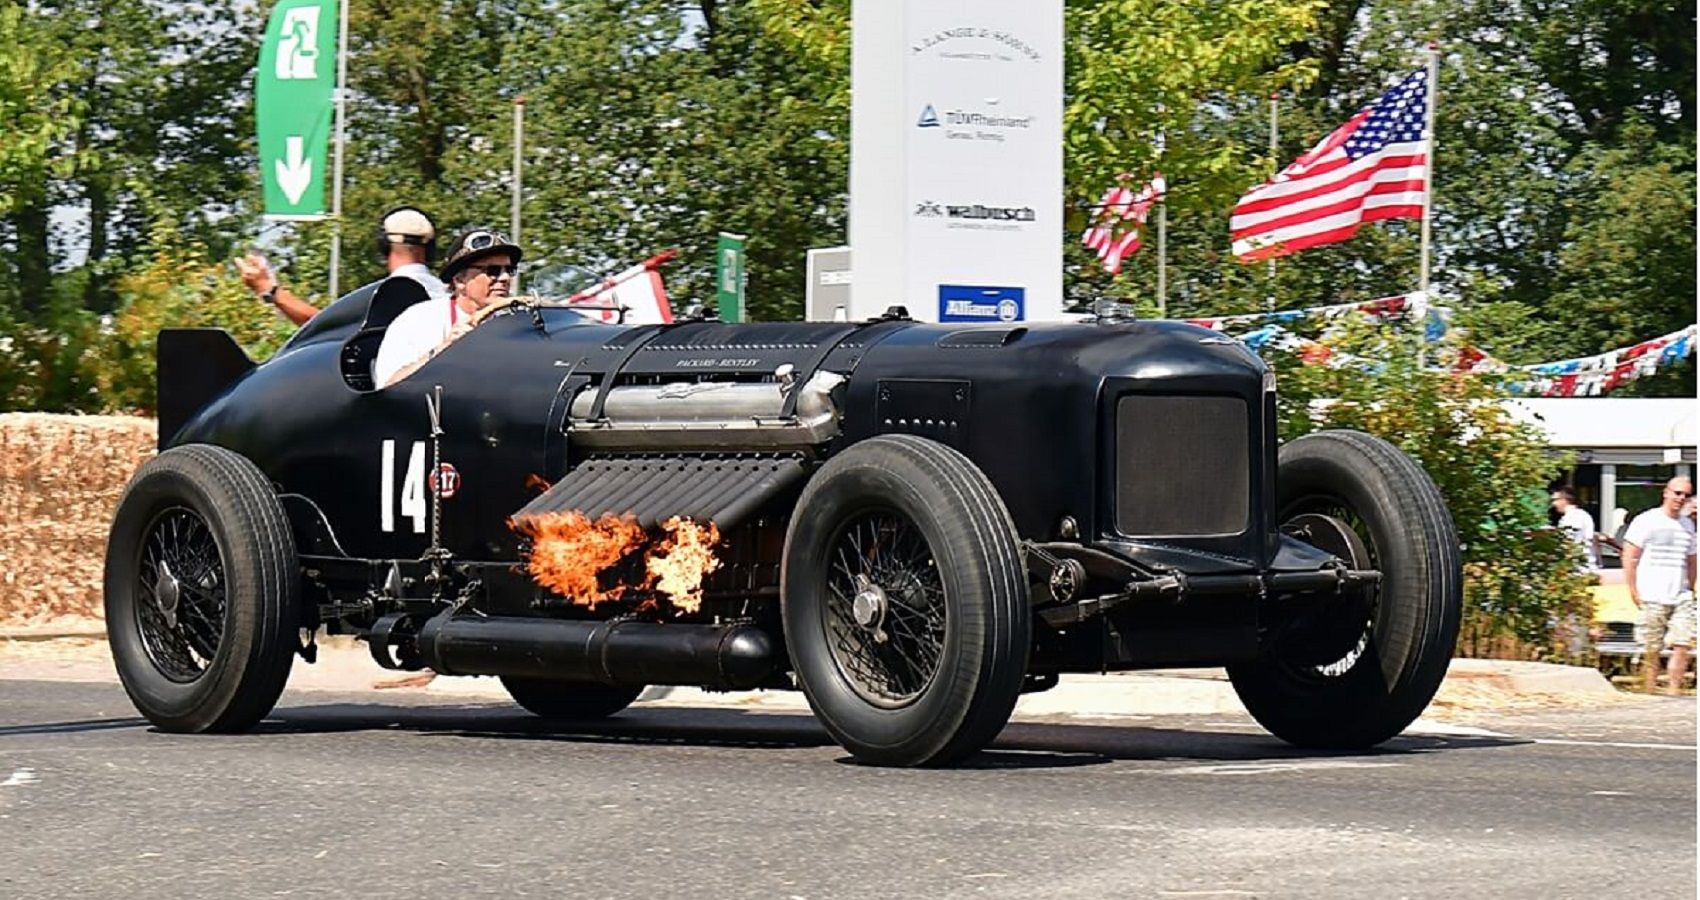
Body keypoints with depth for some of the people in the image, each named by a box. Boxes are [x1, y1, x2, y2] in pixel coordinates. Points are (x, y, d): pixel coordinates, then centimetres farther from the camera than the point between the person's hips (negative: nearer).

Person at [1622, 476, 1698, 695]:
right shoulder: (1646, 521, -1)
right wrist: (1634, 593, -8)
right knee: (1652, 651, -2)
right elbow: (1629, 558, -3)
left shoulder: (1687, 525, 15)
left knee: (1682, 647, -7)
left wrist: (1690, 590, 15)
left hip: (1681, 598, 5)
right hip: (1652, 599, -5)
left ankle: (1673, 693, -5)